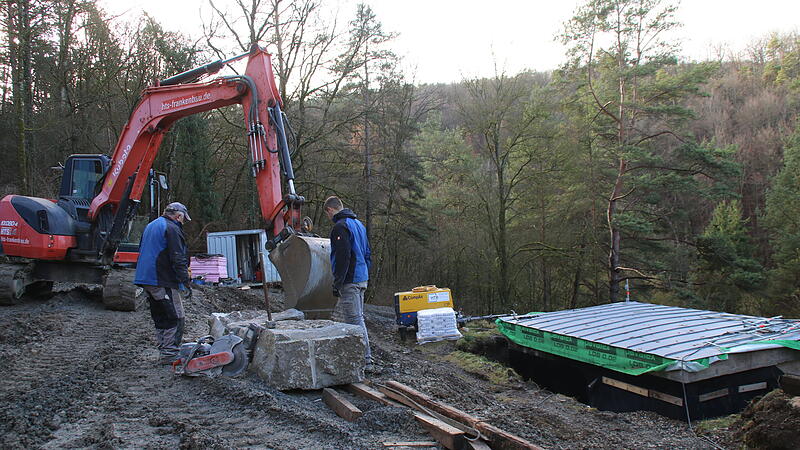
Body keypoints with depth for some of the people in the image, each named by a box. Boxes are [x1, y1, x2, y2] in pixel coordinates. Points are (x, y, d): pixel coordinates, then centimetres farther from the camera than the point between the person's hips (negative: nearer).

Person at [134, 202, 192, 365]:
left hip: (145, 280, 10)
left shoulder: (150, 226, 21)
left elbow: (142, 252, 29)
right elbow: (178, 259, -17)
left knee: (160, 319, 14)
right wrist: (186, 282, -17)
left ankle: (164, 352, 18)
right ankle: (170, 354, -9)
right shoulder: (172, 229, -10)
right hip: (163, 282, -10)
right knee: (175, 318, -6)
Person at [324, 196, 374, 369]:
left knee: (355, 319, -6)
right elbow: (367, 253, 21)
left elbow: (343, 257, -21)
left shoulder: (340, 226, -13)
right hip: (362, 279, 10)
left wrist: (337, 283, -17)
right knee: (356, 317, 16)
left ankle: (366, 361, -3)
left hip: (350, 281, -10)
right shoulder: (358, 223, 17)